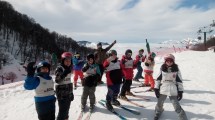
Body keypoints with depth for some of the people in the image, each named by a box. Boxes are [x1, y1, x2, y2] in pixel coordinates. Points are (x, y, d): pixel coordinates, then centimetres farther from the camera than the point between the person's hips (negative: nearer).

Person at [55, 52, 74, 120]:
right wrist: (64, 73, -37)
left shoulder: (69, 68, 7)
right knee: (62, 111, -7)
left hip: (68, 93, 8)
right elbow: (57, 80, -24)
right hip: (62, 94, -7)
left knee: (66, 109, 19)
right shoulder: (59, 68, -14)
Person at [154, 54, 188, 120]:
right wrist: (156, 88, 1)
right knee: (159, 103, 16)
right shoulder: (162, 69, -1)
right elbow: (158, 79, 4)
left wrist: (180, 91, -2)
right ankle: (157, 113, 46)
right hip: (163, 89, 2)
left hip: (173, 91, -2)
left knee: (177, 106, -4)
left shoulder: (176, 69, -4)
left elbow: (179, 81, 0)